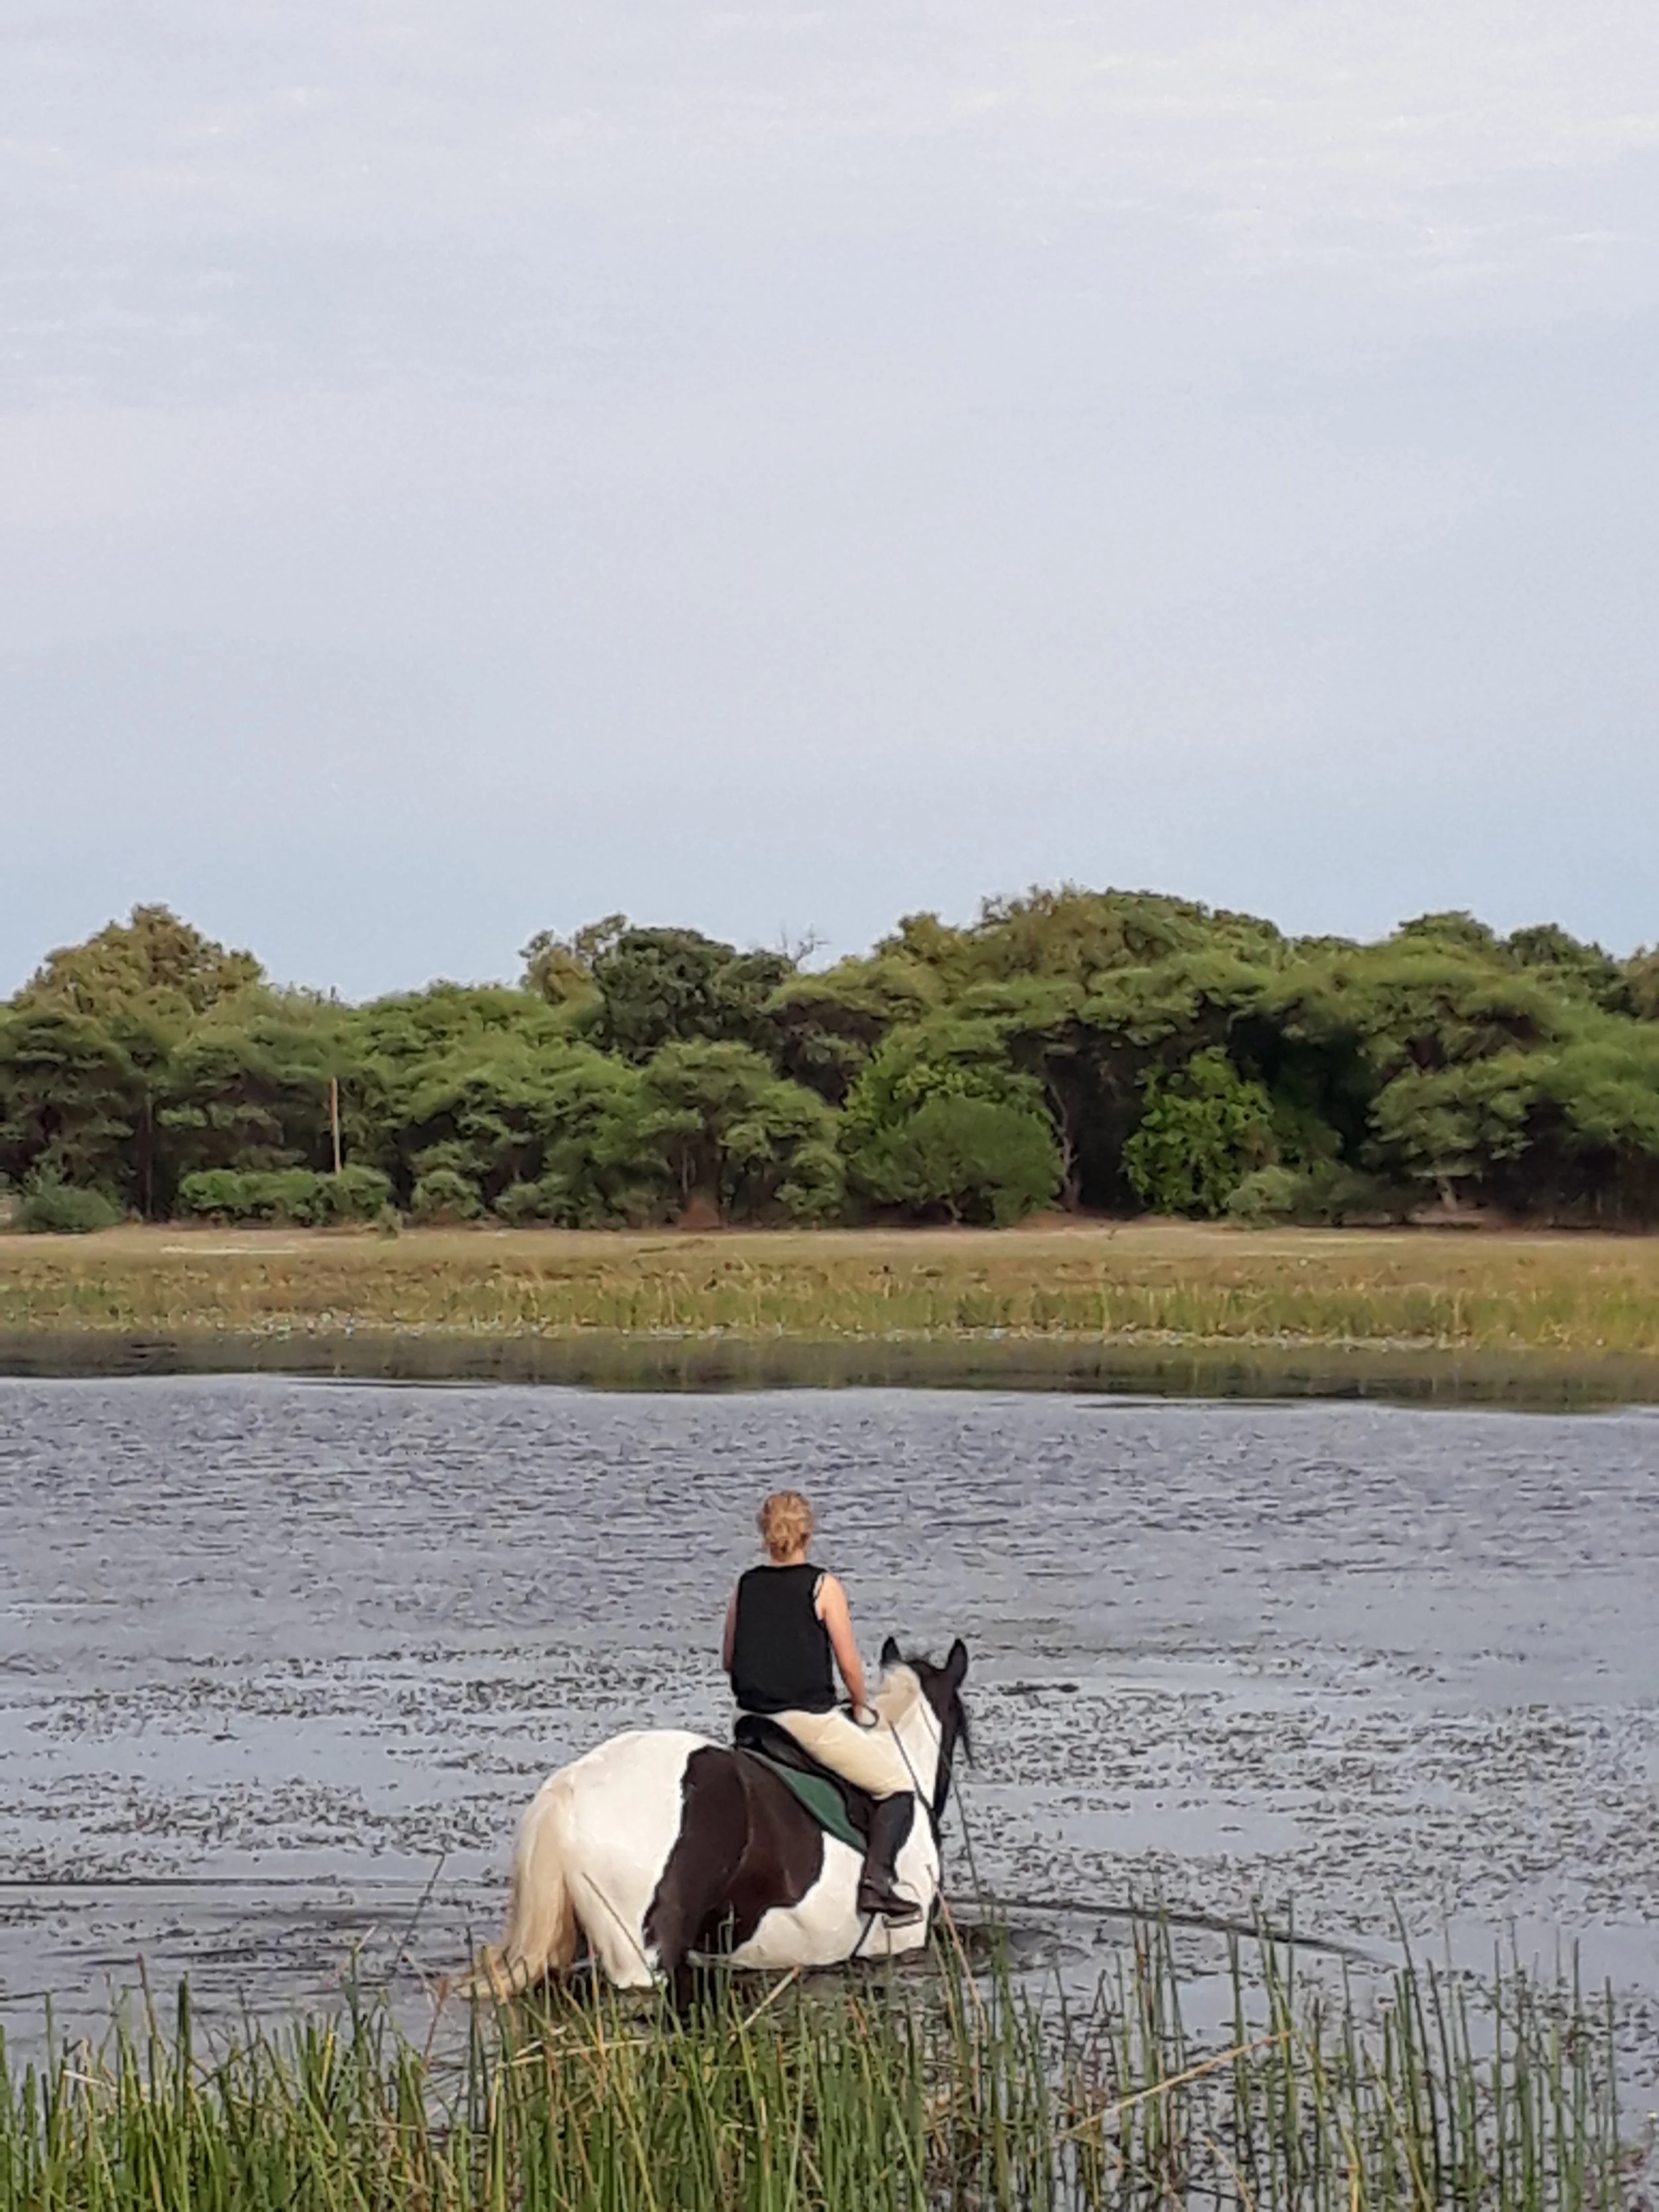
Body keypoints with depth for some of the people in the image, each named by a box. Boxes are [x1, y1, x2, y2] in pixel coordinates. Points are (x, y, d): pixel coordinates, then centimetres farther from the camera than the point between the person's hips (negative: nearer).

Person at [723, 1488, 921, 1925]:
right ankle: (877, 1876, -15)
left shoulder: (745, 1587, 5)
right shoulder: (823, 1586, -8)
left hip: (754, 1721, 6)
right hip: (811, 1719, -5)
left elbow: (728, 1660, 12)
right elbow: (849, 1664, -7)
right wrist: (862, 1709, 10)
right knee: (899, 1788, 5)